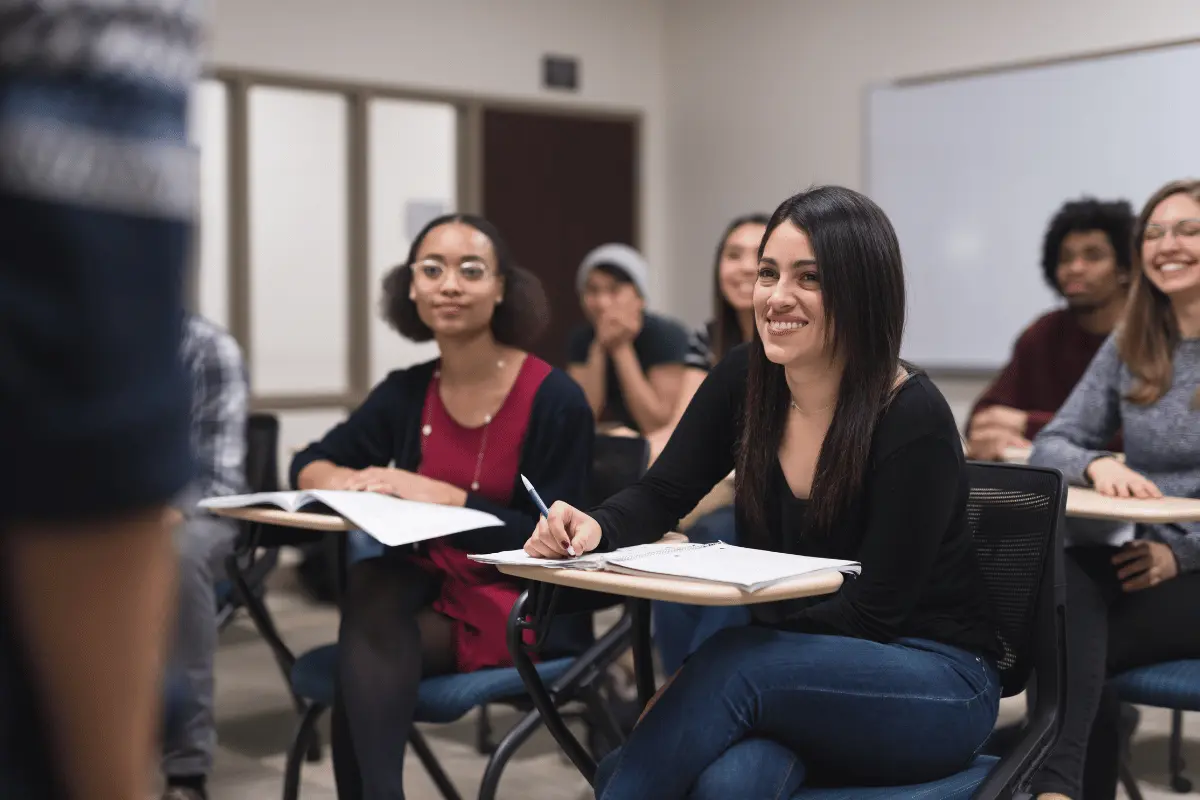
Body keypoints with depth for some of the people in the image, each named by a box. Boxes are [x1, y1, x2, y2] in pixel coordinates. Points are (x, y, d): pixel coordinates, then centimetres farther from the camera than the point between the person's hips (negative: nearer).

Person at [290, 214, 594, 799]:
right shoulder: (406, 392, 5)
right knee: (370, 585, -31)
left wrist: (440, 495, -21)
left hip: (518, 606, -4)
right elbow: (307, 466, 14)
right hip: (424, 585, 5)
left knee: (365, 657, -29)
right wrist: (350, 482, -12)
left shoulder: (555, 399, -9)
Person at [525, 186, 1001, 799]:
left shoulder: (915, 420, -18)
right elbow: (660, 496, 1)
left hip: (935, 684, -3)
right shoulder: (745, 380, -3)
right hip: (793, 676, 3)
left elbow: (872, 614, -18)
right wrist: (593, 529, -23)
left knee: (729, 667, -32)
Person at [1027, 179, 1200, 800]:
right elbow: (1051, 445, 8)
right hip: (1132, 557, 4)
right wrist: (1096, 464, -16)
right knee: (1066, 582, -33)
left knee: (1069, 652, -29)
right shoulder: (1131, 348, 12)